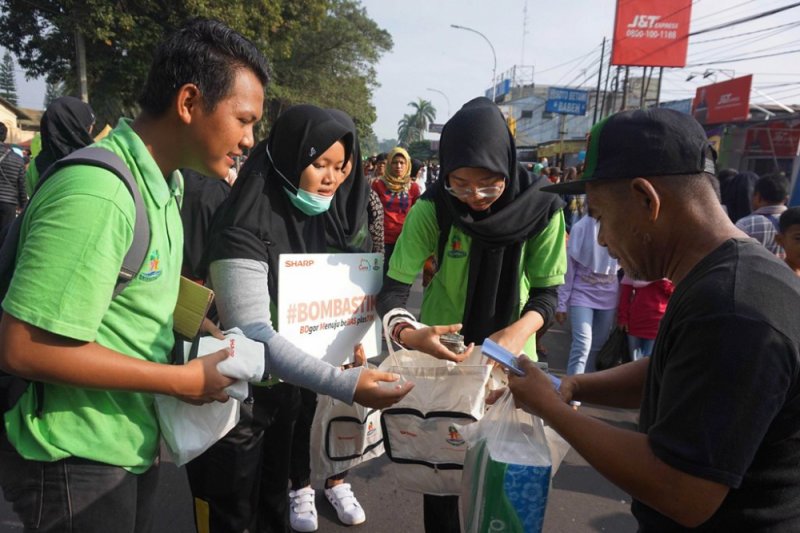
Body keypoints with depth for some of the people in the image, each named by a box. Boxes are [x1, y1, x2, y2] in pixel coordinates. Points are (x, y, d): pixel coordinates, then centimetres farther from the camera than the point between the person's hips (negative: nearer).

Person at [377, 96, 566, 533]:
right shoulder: (432, 209, -19)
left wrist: (519, 331, -29)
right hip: (440, 350, 0)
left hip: (509, 354, 1)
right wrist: (408, 333, -40)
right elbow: (394, 287, -19)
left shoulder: (542, 211, -17)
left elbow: (546, 291, -9)